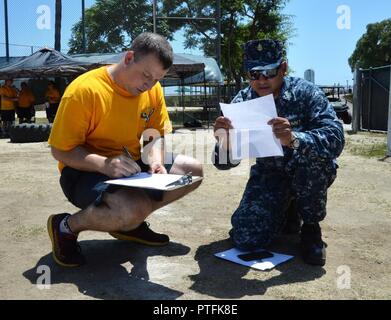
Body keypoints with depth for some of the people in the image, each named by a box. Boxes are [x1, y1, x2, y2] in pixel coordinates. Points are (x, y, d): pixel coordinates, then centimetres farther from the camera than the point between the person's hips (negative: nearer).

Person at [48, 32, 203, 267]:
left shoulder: (153, 89, -1)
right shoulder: (85, 90, -21)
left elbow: (156, 134, 4)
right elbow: (61, 150, -18)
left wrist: (156, 162, -18)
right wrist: (105, 164, -34)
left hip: (130, 166, 8)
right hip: (85, 171, -7)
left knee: (194, 170, -2)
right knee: (134, 208, -35)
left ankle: (130, 222, 5)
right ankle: (66, 226, -6)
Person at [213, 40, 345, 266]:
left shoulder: (305, 93, -19)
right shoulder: (242, 102, -11)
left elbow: (335, 139, -33)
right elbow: (227, 162, -13)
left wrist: (293, 139, -52)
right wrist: (223, 141, -36)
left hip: (311, 174, -2)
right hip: (269, 174, 3)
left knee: (312, 152, -36)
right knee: (245, 238, -15)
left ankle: (311, 226, -9)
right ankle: (287, 209, 19)